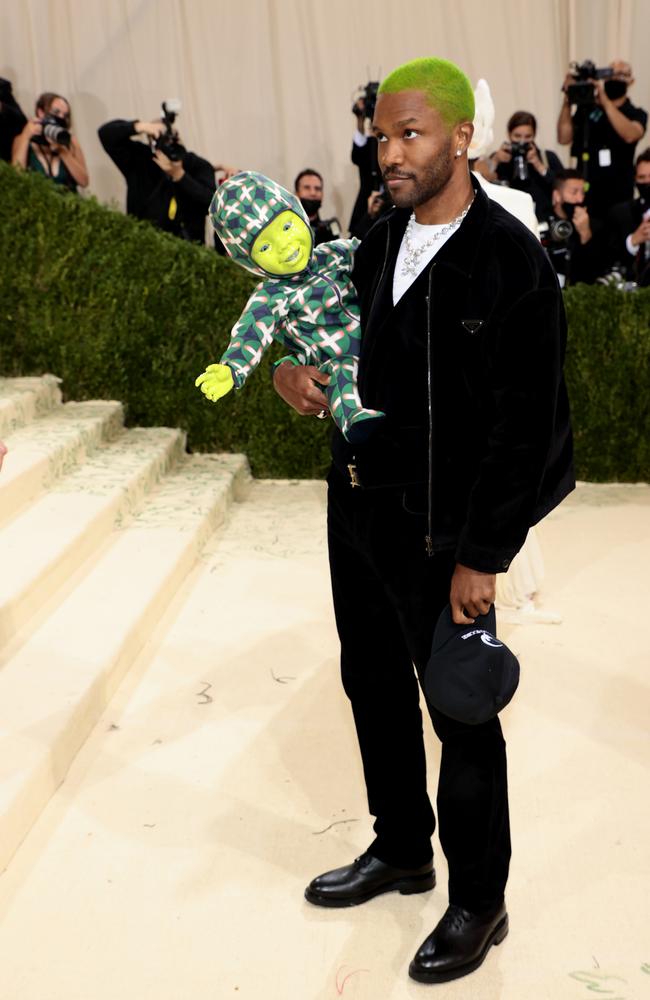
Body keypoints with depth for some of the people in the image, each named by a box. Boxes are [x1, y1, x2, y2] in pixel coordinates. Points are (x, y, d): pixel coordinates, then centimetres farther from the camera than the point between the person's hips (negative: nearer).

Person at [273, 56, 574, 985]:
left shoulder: (511, 262, -17)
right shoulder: (384, 239, 4)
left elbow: (525, 427, -17)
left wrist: (482, 556, -17)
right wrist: (293, 367, -2)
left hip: (438, 527, -7)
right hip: (356, 500, 8)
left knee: (461, 715, 7)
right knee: (374, 685, 21)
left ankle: (479, 901, 27)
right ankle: (401, 849, 43)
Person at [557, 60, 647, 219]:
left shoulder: (636, 114, 3)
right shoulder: (587, 108, 7)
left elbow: (630, 135, -20)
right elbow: (564, 138, -4)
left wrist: (604, 99, -22)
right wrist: (568, 99, -11)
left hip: (619, 196, -1)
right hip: (585, 193, 1)